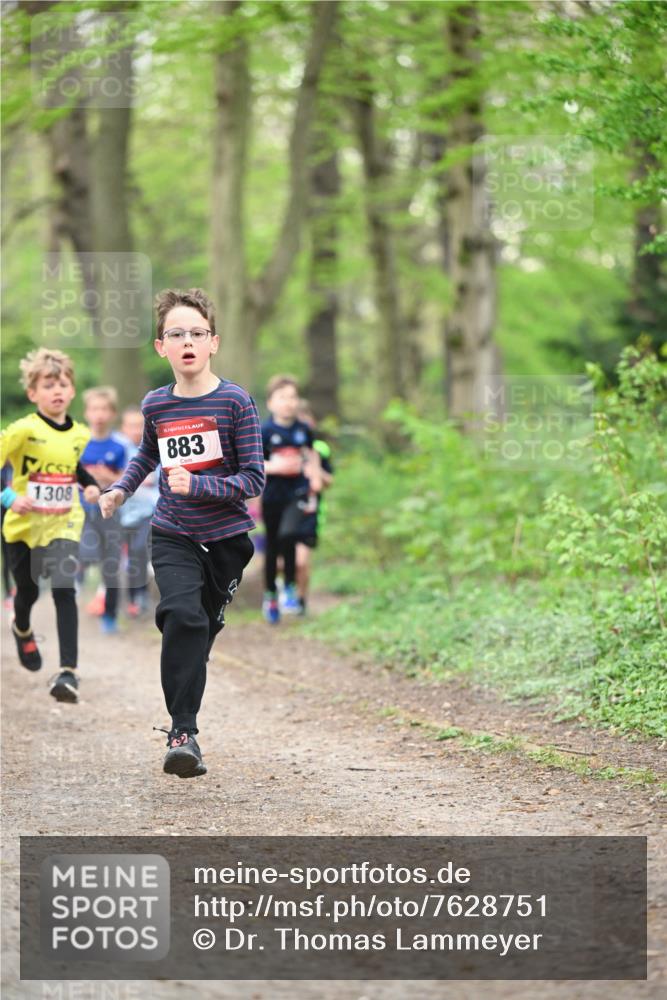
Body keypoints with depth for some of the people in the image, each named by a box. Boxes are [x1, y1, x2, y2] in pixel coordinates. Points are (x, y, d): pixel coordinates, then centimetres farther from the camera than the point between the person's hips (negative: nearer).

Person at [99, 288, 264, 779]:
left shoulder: (236, 402, -11)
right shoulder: (156, 405, 1)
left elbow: (254, 478, -14)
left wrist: (198, 485, -26)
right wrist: (120, 489, 12)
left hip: (226, 537, -1)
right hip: (173, 535, 1)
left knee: (203, 629, 10)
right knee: (182, 616, -21)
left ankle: (183, 726, 31)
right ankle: (183, 731, -19)